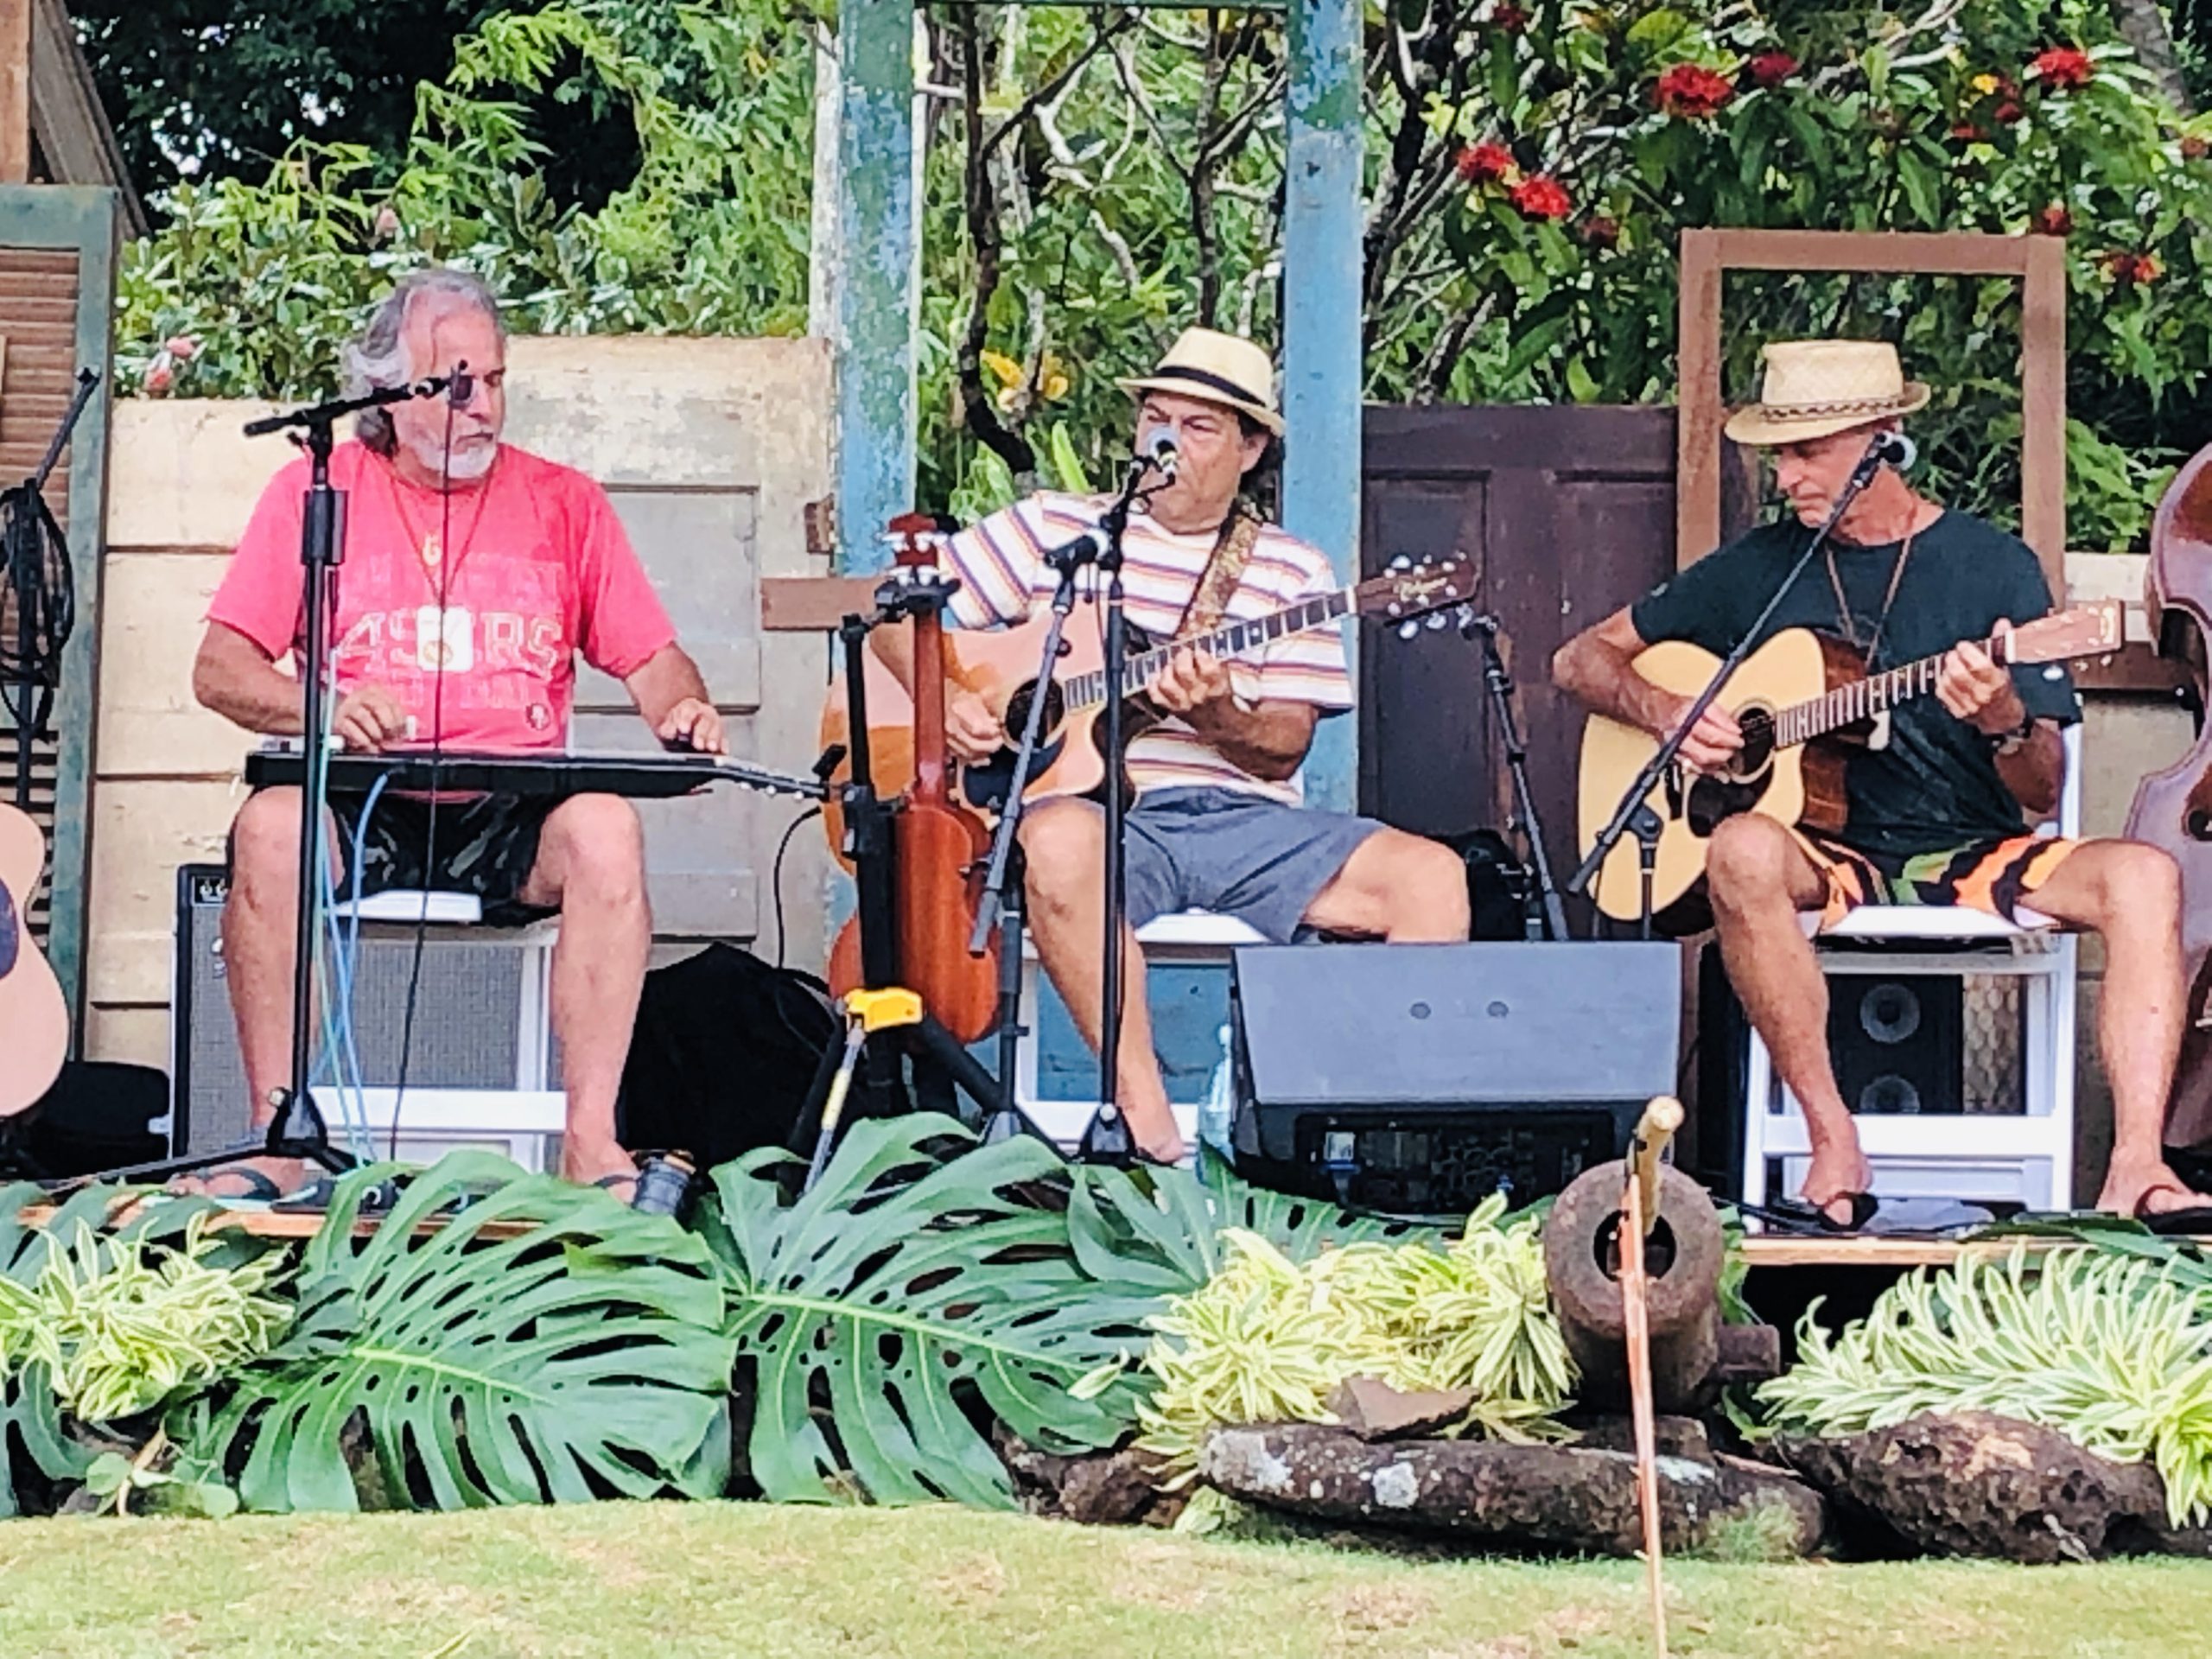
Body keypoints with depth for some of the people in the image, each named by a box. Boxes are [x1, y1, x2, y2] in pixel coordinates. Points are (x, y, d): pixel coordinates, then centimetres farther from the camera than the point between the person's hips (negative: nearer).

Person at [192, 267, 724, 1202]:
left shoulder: (564, 504, 13)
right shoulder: (315, 491, 9)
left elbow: (652, 659, 12)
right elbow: (220, 669, 4)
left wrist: (682, 707, -12)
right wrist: (320, 707, -16)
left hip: (515, 816, 1)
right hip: (361, 809, 0)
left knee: (605, 827, -32)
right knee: (271, 825, -33)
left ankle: (592, 1141, -30)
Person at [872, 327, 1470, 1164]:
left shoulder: (1292, 574, 15)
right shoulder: (1053, 528, 14)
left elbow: (1284, 751, 6)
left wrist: (1216, 716, -16)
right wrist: (946, 701, -4)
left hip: (1243, 819, 2)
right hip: (1099, 809, -2)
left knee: (1432, 876, -22)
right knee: (1060, 840, -41)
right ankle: (1146, 1120, -37)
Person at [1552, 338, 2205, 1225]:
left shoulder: (1996, 567, 3)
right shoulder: (1759, 567, 8)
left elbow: (2041, 798, -1)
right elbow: (1581, 658, 15)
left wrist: (2003, 721, -24)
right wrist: (1666, 712, -6)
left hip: (1976, 857, 0)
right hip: (1830, 861, 0)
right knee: (1742, 852, -35)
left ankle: (2135, 1168, -35)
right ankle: (1834, 1143, -30)